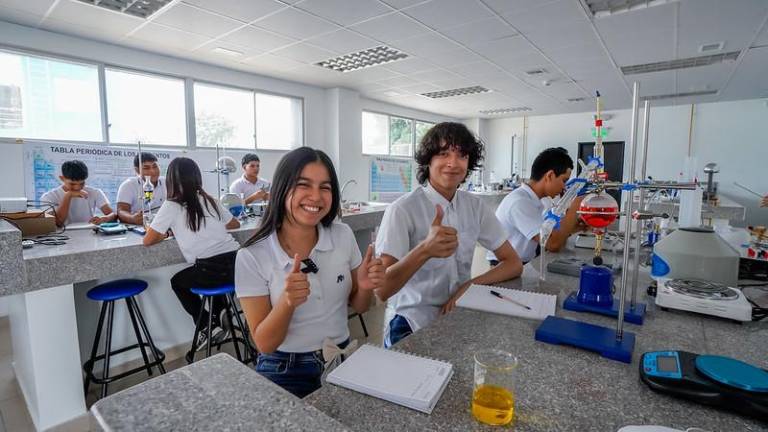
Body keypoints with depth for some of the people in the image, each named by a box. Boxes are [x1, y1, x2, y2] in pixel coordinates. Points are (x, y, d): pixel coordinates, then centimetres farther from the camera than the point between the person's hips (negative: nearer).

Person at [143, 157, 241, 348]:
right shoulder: (209, 200, 16)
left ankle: (207, 326, 17)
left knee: (177, 281, 25)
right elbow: (235, 224, 28)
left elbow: (147, 241, 4)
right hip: (235, 262, 5)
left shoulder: (171, 205, 1)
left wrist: (164, 235, 24)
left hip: (213, 269, -5)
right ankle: (219, 312, 22)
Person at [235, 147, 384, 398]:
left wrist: (365, 287, -18)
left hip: (342, 362, 3)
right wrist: (287, 302, -30)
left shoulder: (343, 236, -7)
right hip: (285, 372, -2)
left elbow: (358, 307, 4)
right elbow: (264, 343, -12)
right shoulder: (251, 257, -15)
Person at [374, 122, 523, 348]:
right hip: (411, 326, -6)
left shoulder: (475, 206, 2)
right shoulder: (402, 210, -16)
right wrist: (425, 250, -40)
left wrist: (470, 285, -13)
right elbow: (381, 290, -22)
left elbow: (514, 264, 5)